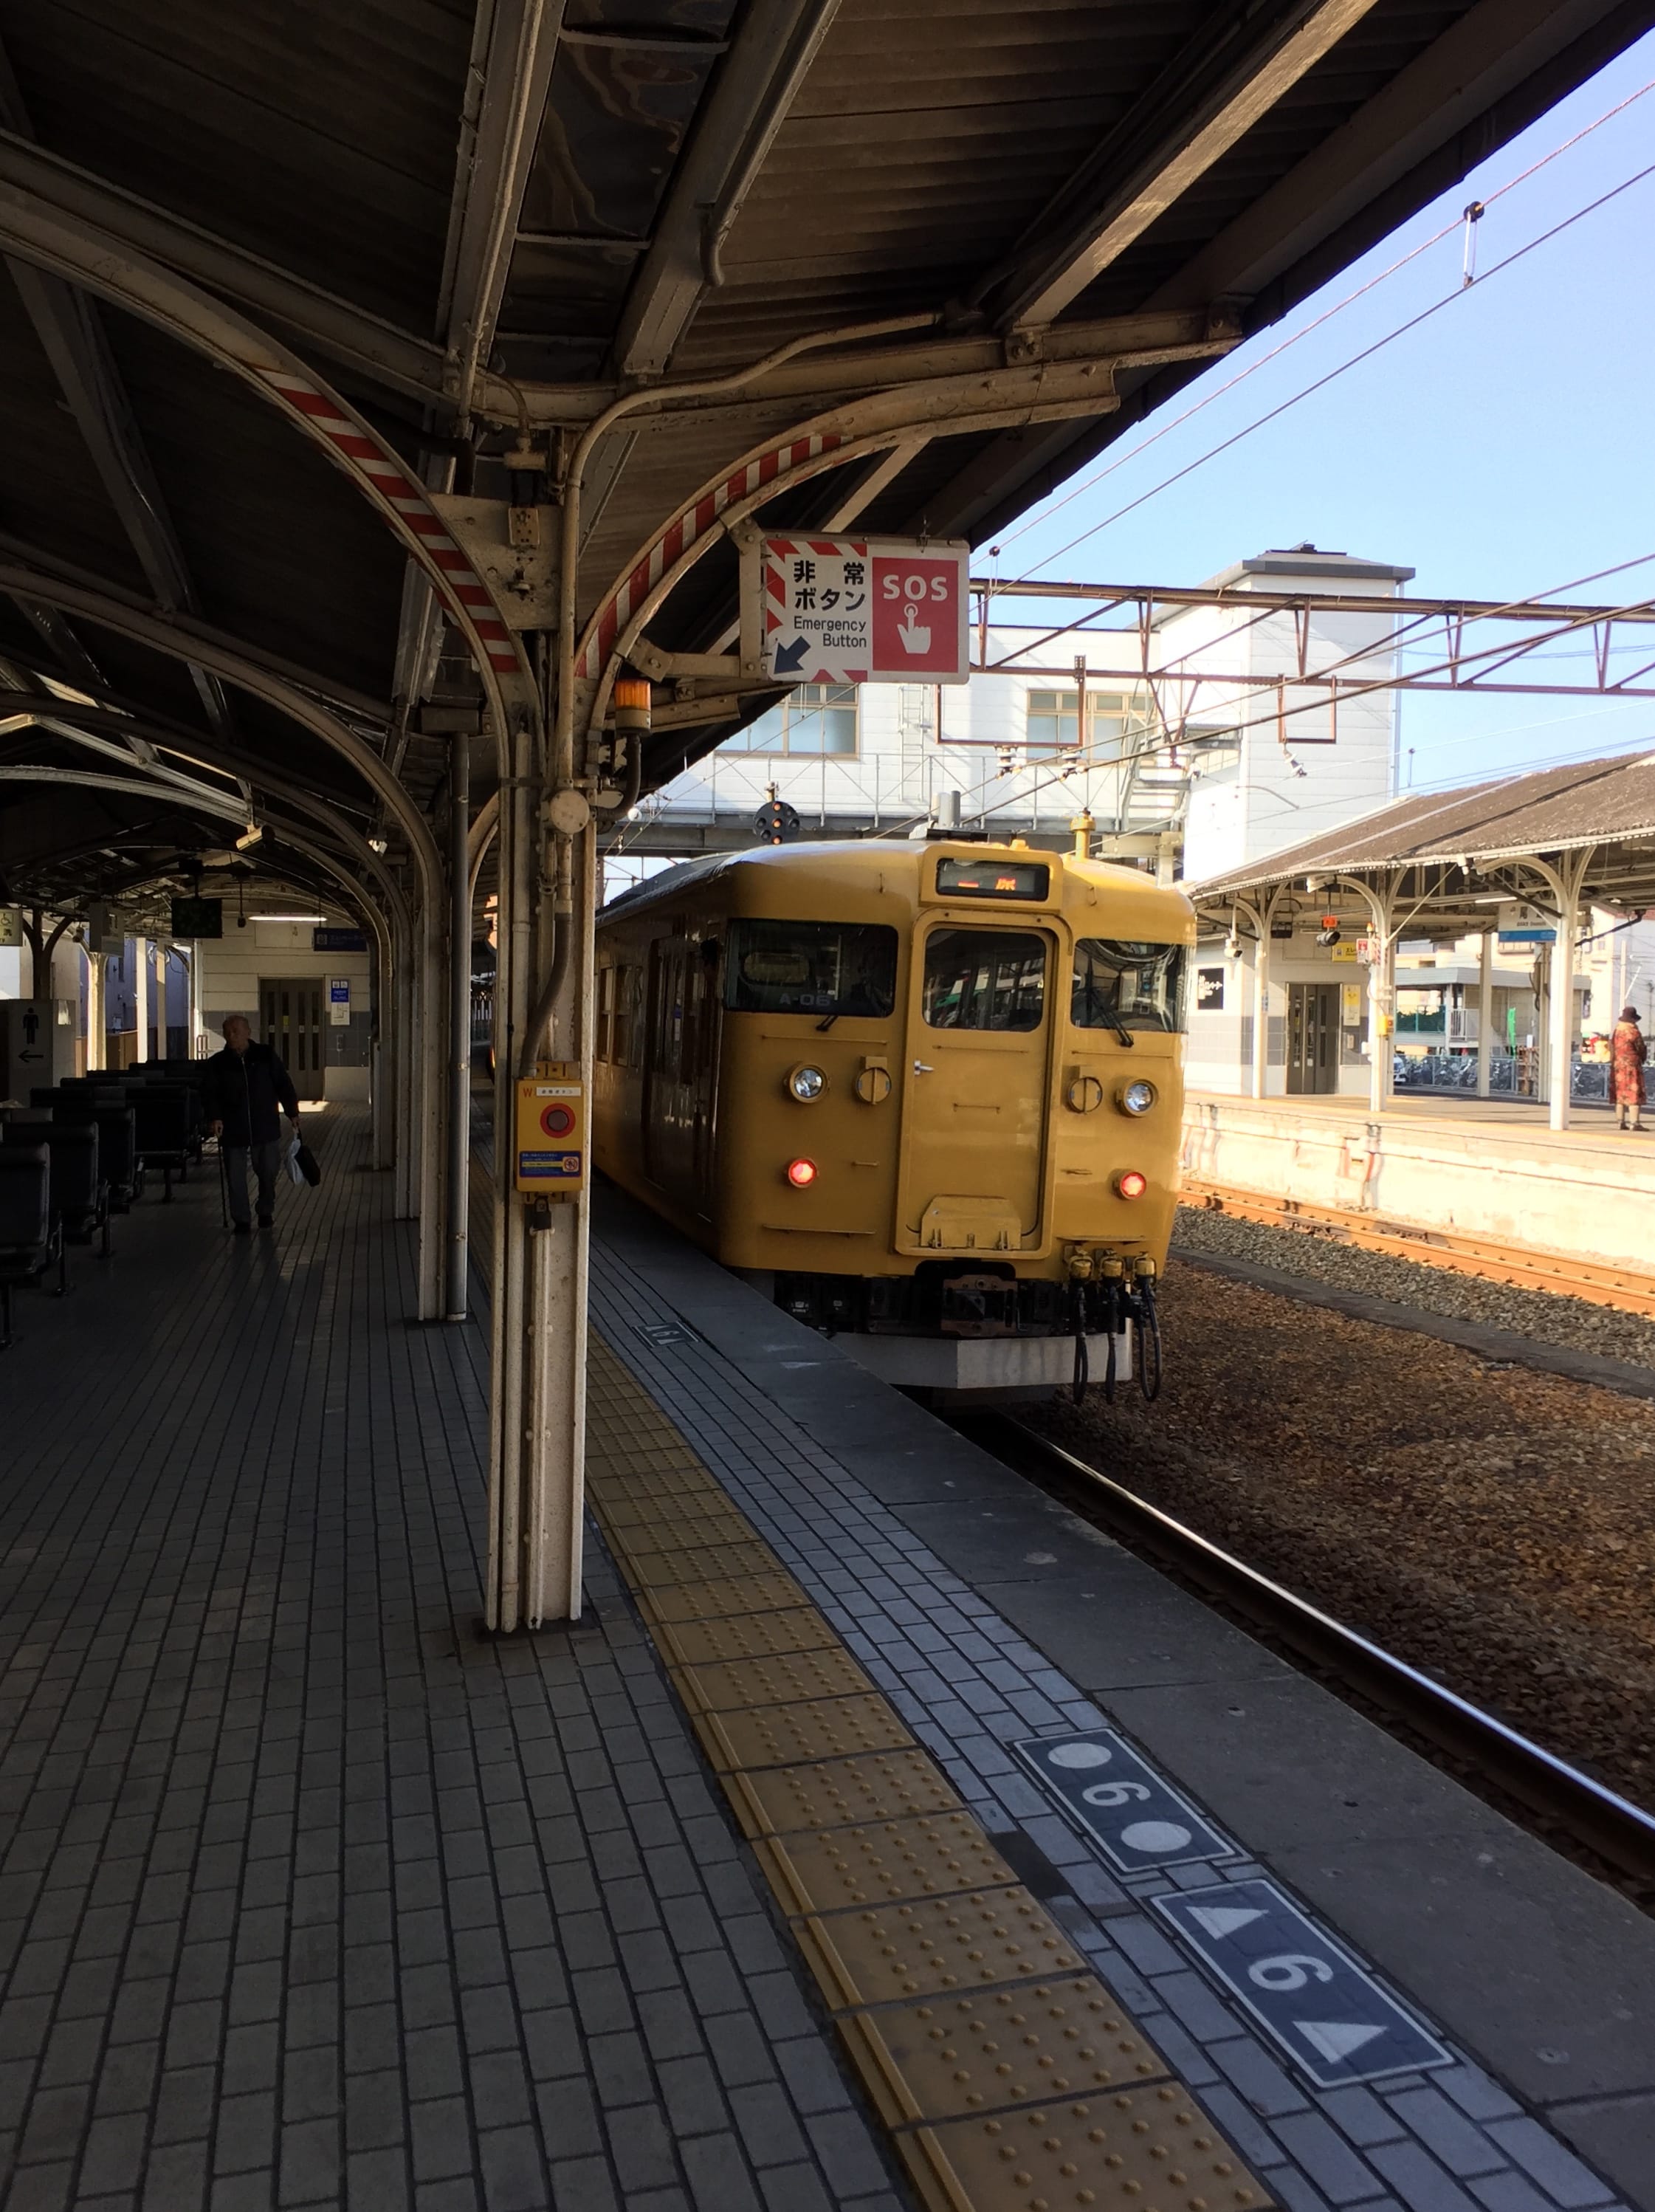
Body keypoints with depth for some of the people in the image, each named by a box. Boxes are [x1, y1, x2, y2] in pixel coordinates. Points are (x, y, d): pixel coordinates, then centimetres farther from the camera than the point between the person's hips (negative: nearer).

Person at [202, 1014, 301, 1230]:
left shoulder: (267, 1056, 3)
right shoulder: (217, 1064, 3)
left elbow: (283, 1085, 6)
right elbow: (209, 1093, 1)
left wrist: (292, 1113, 0)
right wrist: (214, 1117, -14)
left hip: (265, 1127, 0)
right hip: (232, 1130, 0)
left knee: (268, 1172, 8)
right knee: (235, 1178, 1)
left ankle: (266, 1213, 28)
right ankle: (241, 1220, 12)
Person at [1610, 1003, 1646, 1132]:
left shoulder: (1617, 1030, 6)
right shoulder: (1633, 1031, -13)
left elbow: (1612, 1047, 7)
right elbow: (1641, 1049, -6)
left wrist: (1614, 1061, 11)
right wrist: (1642, 1059, 13)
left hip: (1617, 1065, 7)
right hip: (1632, 1065, -7)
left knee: (1620, 1093, 10)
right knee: (1634, 1093, -6)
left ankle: (1621, 1122, 11)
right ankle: (1635, 1123, -11)